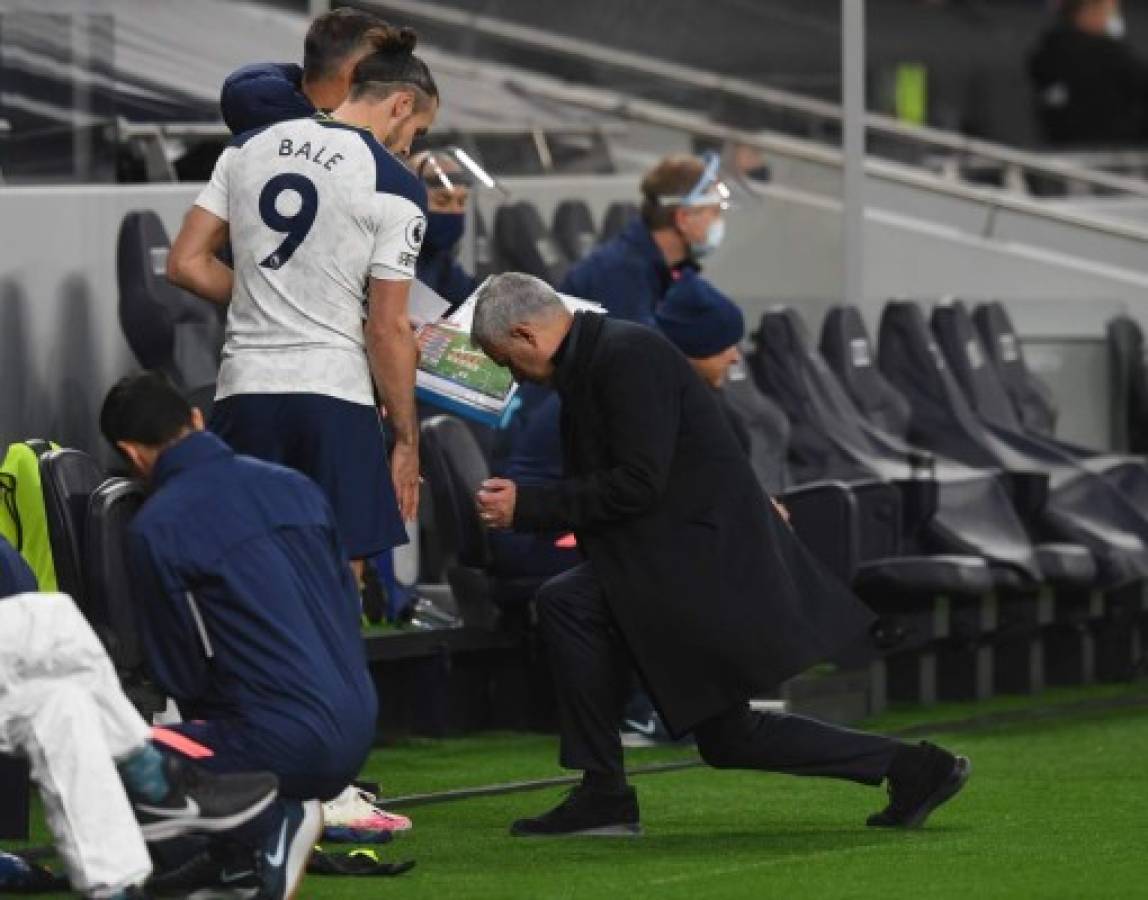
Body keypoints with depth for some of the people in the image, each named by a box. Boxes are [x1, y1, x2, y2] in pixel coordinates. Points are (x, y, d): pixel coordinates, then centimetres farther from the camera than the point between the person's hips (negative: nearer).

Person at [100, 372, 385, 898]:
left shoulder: (156, 529, -9)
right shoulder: (293, 486, 11)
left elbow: (180, 677, -3)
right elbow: (350, 610, 17)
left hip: (284, 743, -8)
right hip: (357, 731, 8)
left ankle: (269, 824, -10)